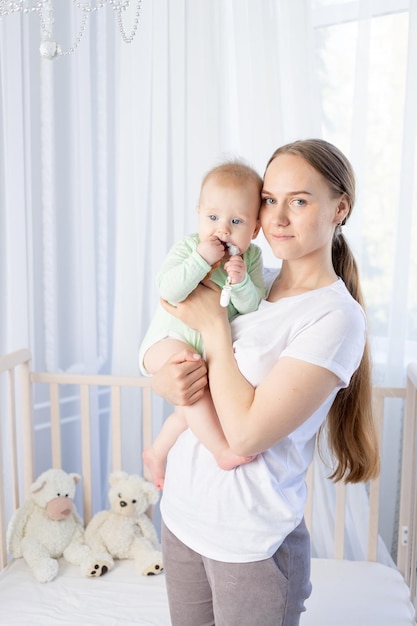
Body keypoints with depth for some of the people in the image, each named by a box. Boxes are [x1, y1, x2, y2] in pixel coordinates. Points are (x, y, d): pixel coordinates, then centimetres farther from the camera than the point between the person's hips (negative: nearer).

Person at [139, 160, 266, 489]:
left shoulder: (252, 256, -4)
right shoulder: (188, 247, -15)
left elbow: (253, 307, -12)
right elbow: (169, 290, -30)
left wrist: (241, 282, -30)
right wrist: (201, 259, -36)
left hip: (213, 347, 5)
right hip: (169, 339, -5)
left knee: (193, 405, 9)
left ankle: (157, 452, 32)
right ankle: (221, 449, -25)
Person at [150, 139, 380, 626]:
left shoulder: (336, 316, -18)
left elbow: (246, 434, -24)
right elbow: (159, 362, 6)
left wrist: (214, 326, -15)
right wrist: (168, 381, -17)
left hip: (250, 543, -6)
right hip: (181, 512, 6)